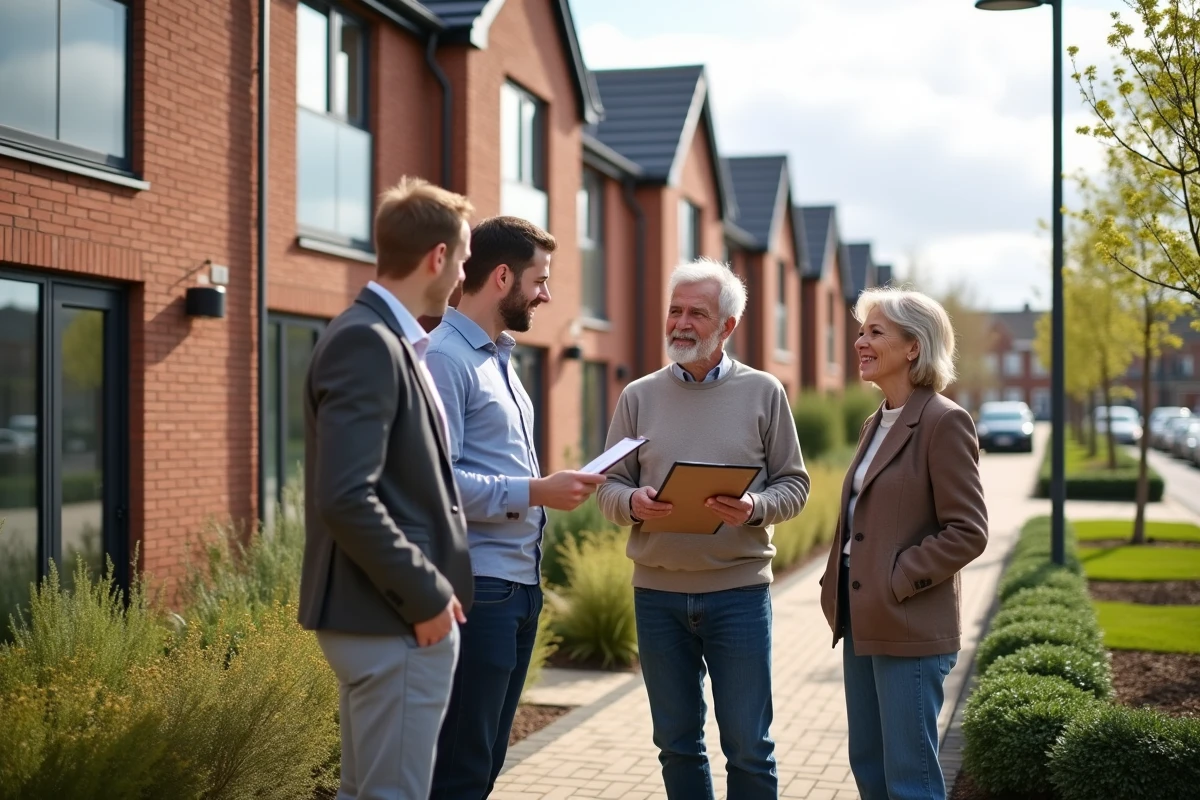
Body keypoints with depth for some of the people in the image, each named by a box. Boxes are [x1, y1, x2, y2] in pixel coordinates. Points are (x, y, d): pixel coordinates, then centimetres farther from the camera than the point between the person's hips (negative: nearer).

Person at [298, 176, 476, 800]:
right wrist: (425, 595, -18)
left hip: (392, 611, 10)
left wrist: (427, 588, 14)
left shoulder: (386, 339, 14)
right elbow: (345, 498, -25)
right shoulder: (366, 341, -17)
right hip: (395, 617, -10)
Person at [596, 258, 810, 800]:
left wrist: (756, 508, -18)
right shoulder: (639, 397, 7)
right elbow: (609, 487, 6)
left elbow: (794, 485, 2)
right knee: (677, 744, 12)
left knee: (748, 746, 3)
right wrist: (633, 503, -16)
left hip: (739, 588, -2)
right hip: (657, 591, 2)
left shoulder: (763, 393, 2)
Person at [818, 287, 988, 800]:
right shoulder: (876, 424, 14)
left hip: (910, 627, -9)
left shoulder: (944, 422, -12)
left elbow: (967, 532, -15)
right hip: (863, 622, 9)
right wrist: (836, 584, 8)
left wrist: (897, 581, -17)